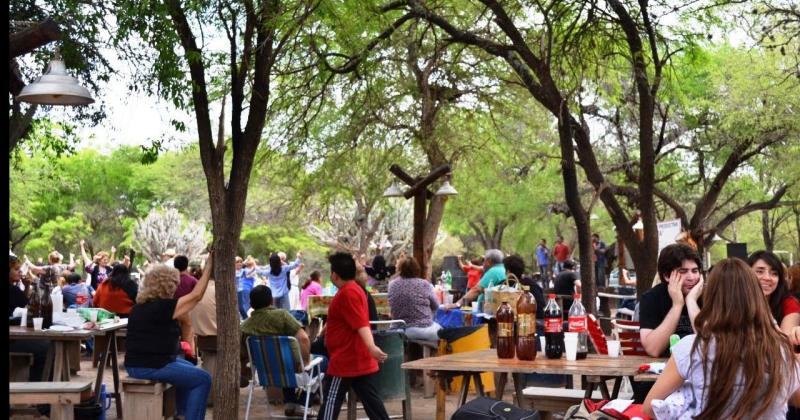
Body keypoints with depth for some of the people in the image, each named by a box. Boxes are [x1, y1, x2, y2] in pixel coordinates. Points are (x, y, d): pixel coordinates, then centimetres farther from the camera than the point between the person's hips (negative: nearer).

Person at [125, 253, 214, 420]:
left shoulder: (141, 305, 11)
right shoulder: (164, 306, -17)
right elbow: (196, 296, -13)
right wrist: (208, 268, -7)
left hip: (136, 364, 10)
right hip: (151, 367, -10)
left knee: (189, 368, 27)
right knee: (203, 379, -5)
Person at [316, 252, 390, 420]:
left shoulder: (347, 293, -18)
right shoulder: (354, 290, 14)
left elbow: (361, 324, -30)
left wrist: (371, 347, -44)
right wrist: (328, 327, 48)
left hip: (346, 360, -10)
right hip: (359, 360, 10)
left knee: (331, 401, -2)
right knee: (371, 400, 9)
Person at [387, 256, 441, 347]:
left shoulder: (392, 285, -1)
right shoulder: (424, 284, -11)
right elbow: (435, 306, 3)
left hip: (400, 330, 4)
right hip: (423, 329, -4)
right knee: (439, 329, 25)